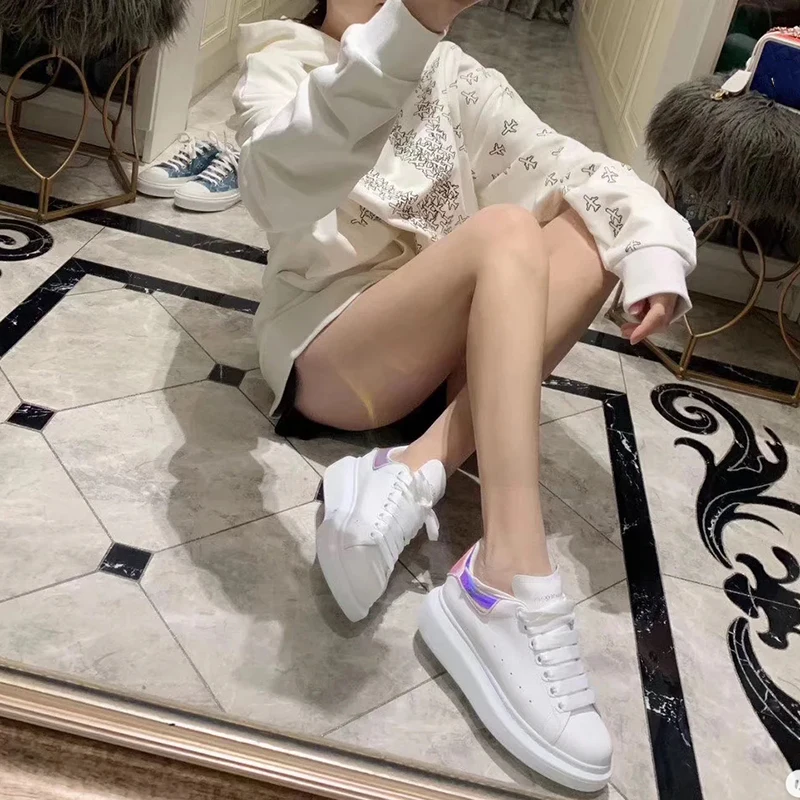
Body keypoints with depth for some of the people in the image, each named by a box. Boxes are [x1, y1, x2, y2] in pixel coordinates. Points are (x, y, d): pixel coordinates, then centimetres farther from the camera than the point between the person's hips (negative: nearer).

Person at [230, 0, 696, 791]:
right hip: (325, 349, -5)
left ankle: (413, 474, -30)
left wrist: (655, 243, -23)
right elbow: (284, 178, -28)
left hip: (444, 352, 5)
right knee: (505, 232, -28)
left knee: (589, 225, -15)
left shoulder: (453, 76, 10)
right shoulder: (280, 66, -3)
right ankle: (506, 586, -40)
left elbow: (566, 163, -3)